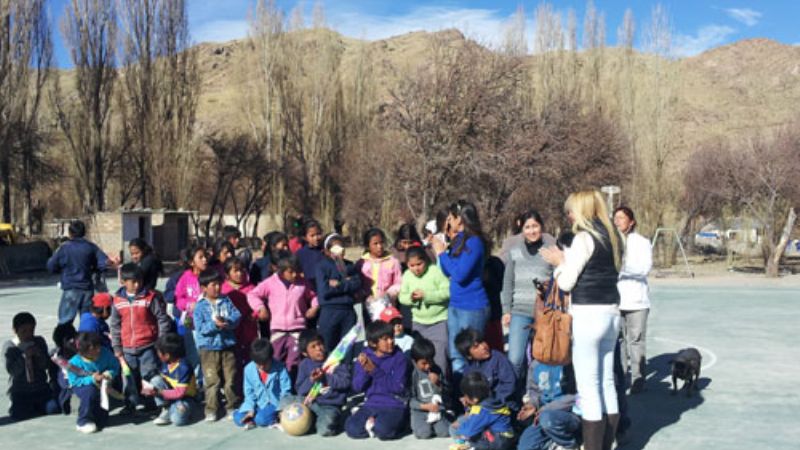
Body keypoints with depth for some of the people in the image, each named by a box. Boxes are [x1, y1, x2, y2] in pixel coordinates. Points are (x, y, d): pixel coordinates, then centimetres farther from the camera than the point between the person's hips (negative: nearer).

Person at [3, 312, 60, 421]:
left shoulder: (39, 342, 3)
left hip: (42, 389, 1)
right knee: (19, 415, -20)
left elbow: (46, 366, 1)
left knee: (53, 409, -17)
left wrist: (39, 355, -17)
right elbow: (12, 370, -13)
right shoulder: (9, 347, -2)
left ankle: (36, 407, 11)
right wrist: (25, 356, -24)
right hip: (20, 392, -1)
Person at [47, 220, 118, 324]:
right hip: (88, 288, 3)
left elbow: (51, 266, 1)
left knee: (65, 320, -1)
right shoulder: (91, 247, 2)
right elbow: (104, 262, -1)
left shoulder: (64, 248, -5)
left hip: (71, 289, -3)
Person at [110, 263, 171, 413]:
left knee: (150, 375, -5)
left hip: (148, 347, -3)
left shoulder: (151, 297, -7)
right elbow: (115, 326, 11)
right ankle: (132, 405, 27)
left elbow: (163, 319, -3)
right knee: (131, 379, 13)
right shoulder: (118, 300, 3)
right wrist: (117, 348, 9)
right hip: (128, 349, 4)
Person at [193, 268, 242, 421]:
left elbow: (237, 316, -4)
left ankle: (233, 406, 21)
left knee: (231, 379, 8)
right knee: (212, 380, 1)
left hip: (228, 346, 3)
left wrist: (227, 322, -22)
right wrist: (214, 325, -25)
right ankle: (211, 409, 11)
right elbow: (200, 328, -11)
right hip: (209, 347, -2)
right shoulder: (200, 306, -4)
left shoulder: (226, 301, 5)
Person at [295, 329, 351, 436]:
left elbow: (346, 382, -12)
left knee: (324, 429, -30)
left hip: (331, 406, -4)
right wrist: (311, 380, -18)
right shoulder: (305, 364, 4)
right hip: (311, 404, 4)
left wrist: (325, 377, -18)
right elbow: (300, 391, 1)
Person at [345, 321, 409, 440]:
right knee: (351, 428, -19)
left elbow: (399, 387, -15)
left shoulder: (399, 358, -8)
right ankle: (374, 421, 4)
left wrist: (375, 371, -21)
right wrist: (364, 370, -20)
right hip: (371, 404, 4)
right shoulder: (364, 356, 2)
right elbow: (357, 387, -1)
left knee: (382, 430, -32)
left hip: (394, 405, -4)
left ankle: (373, 422, 0)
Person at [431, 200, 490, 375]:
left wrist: (442, 253, -10)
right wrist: (443, 248, 8)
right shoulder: (458, 240, 9)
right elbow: (447, 272, 15)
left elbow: (459, 274, -21)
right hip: (455, 305, 9)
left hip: (472, 307, -9)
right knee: (456, 357, 12)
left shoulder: (474, 242, -15)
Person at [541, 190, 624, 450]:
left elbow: (566, 282, -11)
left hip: (588, 314, -9)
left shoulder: (584, 237, -12)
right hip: (611, 312, 9)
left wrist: (559, 262, 7)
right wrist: (567, 260, 15)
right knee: (607, 383, 13)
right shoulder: (611, 237, 13)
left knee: (588, 389, -3)